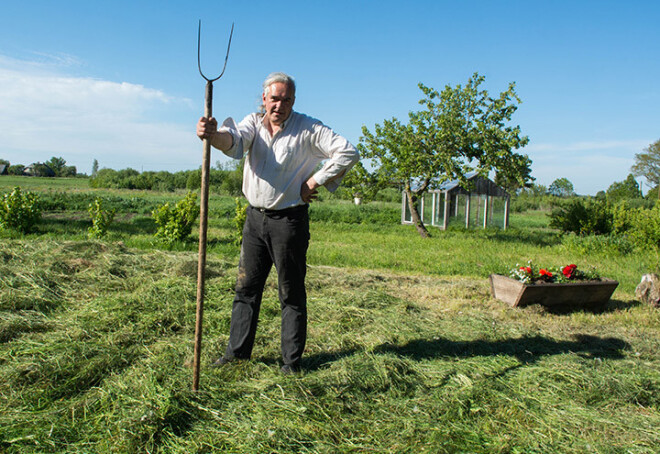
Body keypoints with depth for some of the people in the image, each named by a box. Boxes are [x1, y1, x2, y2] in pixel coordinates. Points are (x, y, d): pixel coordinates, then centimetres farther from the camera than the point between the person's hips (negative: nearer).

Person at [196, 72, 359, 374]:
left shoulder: (308, 129, -5)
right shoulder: (253, 122, 5)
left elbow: (348, 153, -11)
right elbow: (235, 142, -16)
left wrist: (315, 182, -12)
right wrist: (214, 135, -39)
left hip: (289, 220, -5)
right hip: (255, 216, 5)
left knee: (291, 293, 3)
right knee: (246, 287, 11)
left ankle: (292, 361, 15)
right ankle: (237, 351, 25)